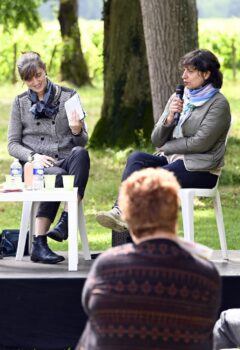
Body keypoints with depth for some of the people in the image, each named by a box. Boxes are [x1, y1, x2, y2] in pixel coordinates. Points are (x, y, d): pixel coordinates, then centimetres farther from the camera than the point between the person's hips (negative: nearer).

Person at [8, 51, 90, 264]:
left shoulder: (69, 96, 12)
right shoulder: (20, 103, 14)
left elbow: (83, 142, 11)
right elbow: (13, 144, 9)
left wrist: (77, 131, -14)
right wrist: (33, 156, -12)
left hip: (67, 161, 1)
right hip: (34, 166, -1)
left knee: (81, 153, -36)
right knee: (58, 176, -37)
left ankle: (66, 221, -44)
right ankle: (39, 245, -41)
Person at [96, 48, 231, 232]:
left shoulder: (218, 104, -3)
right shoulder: (179, 98, 17)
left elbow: (200, 143, -12)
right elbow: (157, 139, 11)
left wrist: (166, 147, -3)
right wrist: (169, 117, -7)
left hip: (200, 169, -6)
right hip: (171, 159, 6)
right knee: (136, 158, -25)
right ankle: (120, 212, -40)